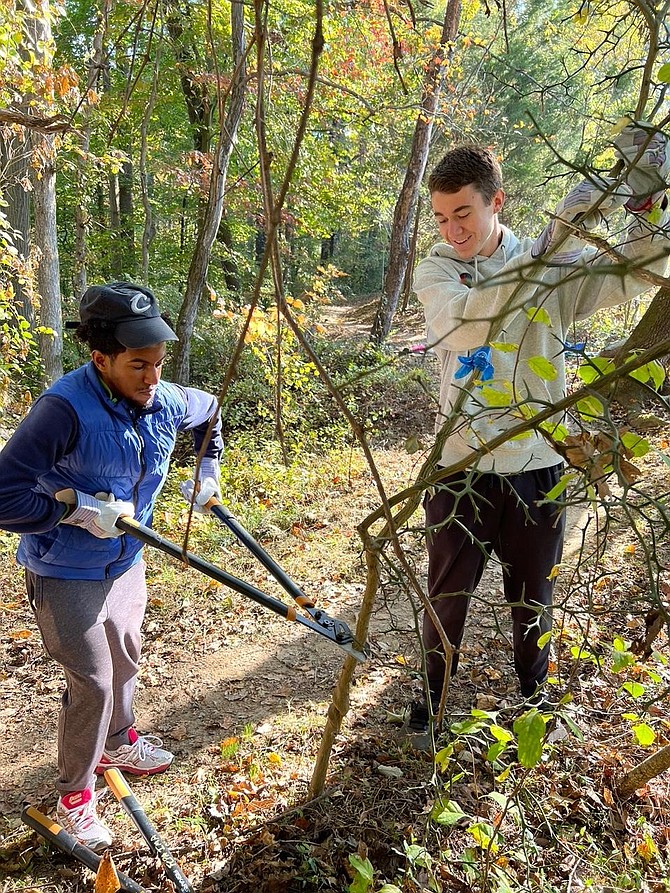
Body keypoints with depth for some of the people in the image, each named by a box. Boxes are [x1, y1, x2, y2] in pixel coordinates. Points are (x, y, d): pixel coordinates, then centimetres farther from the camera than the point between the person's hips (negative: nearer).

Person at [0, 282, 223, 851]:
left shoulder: (166, 402, -10)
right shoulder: (66, 408, -31)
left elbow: (210, 413, 15)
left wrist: (208, 469, 10)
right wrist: (77, 508, -31)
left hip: (126, 563, 7)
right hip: (66, 575, -6)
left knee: (126, 659, 24)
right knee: (93, 683, 1)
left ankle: (118, 742, 52)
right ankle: (74, 796, 26)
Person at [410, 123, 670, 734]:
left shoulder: (556, 267, -2)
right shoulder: (435, 272, -4)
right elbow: (462, 323, -25)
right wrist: (547, 249, -32)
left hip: (537, 464, 1)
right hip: (462, 468, 0)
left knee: (533, 595, 19)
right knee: (447, 592, 15)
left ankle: (535, 690, 45)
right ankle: (434, 688, 41)